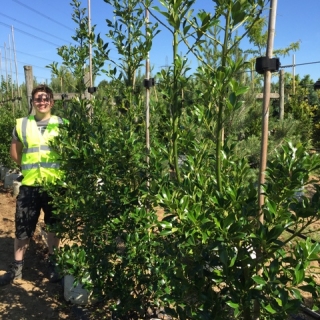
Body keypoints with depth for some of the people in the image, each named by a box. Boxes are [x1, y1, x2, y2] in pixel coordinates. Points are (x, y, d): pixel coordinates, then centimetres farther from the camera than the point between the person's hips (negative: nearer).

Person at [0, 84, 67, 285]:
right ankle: (17, 267, 26)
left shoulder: (61, 124, 0)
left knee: (54, 226, 13)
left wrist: (61, 169, -3)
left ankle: (53, 264, 30)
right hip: (29, 185, 1)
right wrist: (29, 167, 7)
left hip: (55, 184, -1)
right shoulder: (21, 124, 4)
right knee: (22, 228, 8)